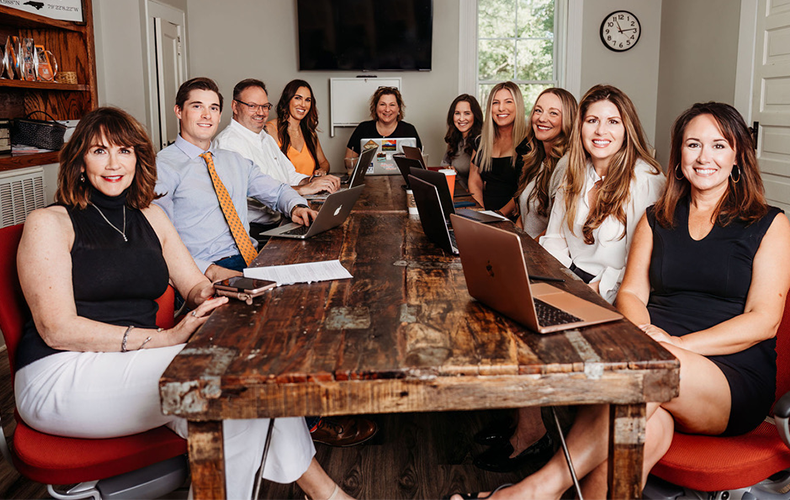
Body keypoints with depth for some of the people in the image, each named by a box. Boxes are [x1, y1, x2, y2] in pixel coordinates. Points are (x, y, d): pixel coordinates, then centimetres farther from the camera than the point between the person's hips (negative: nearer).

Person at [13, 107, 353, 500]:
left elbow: (193, 284, 17)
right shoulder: (49, 223, -3)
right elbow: (57, 328, -13)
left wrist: (206, 298, -11)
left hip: (136, 362, 6)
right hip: (61, 376, -5)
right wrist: (166, 337, -22)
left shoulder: (150, 217, 15)